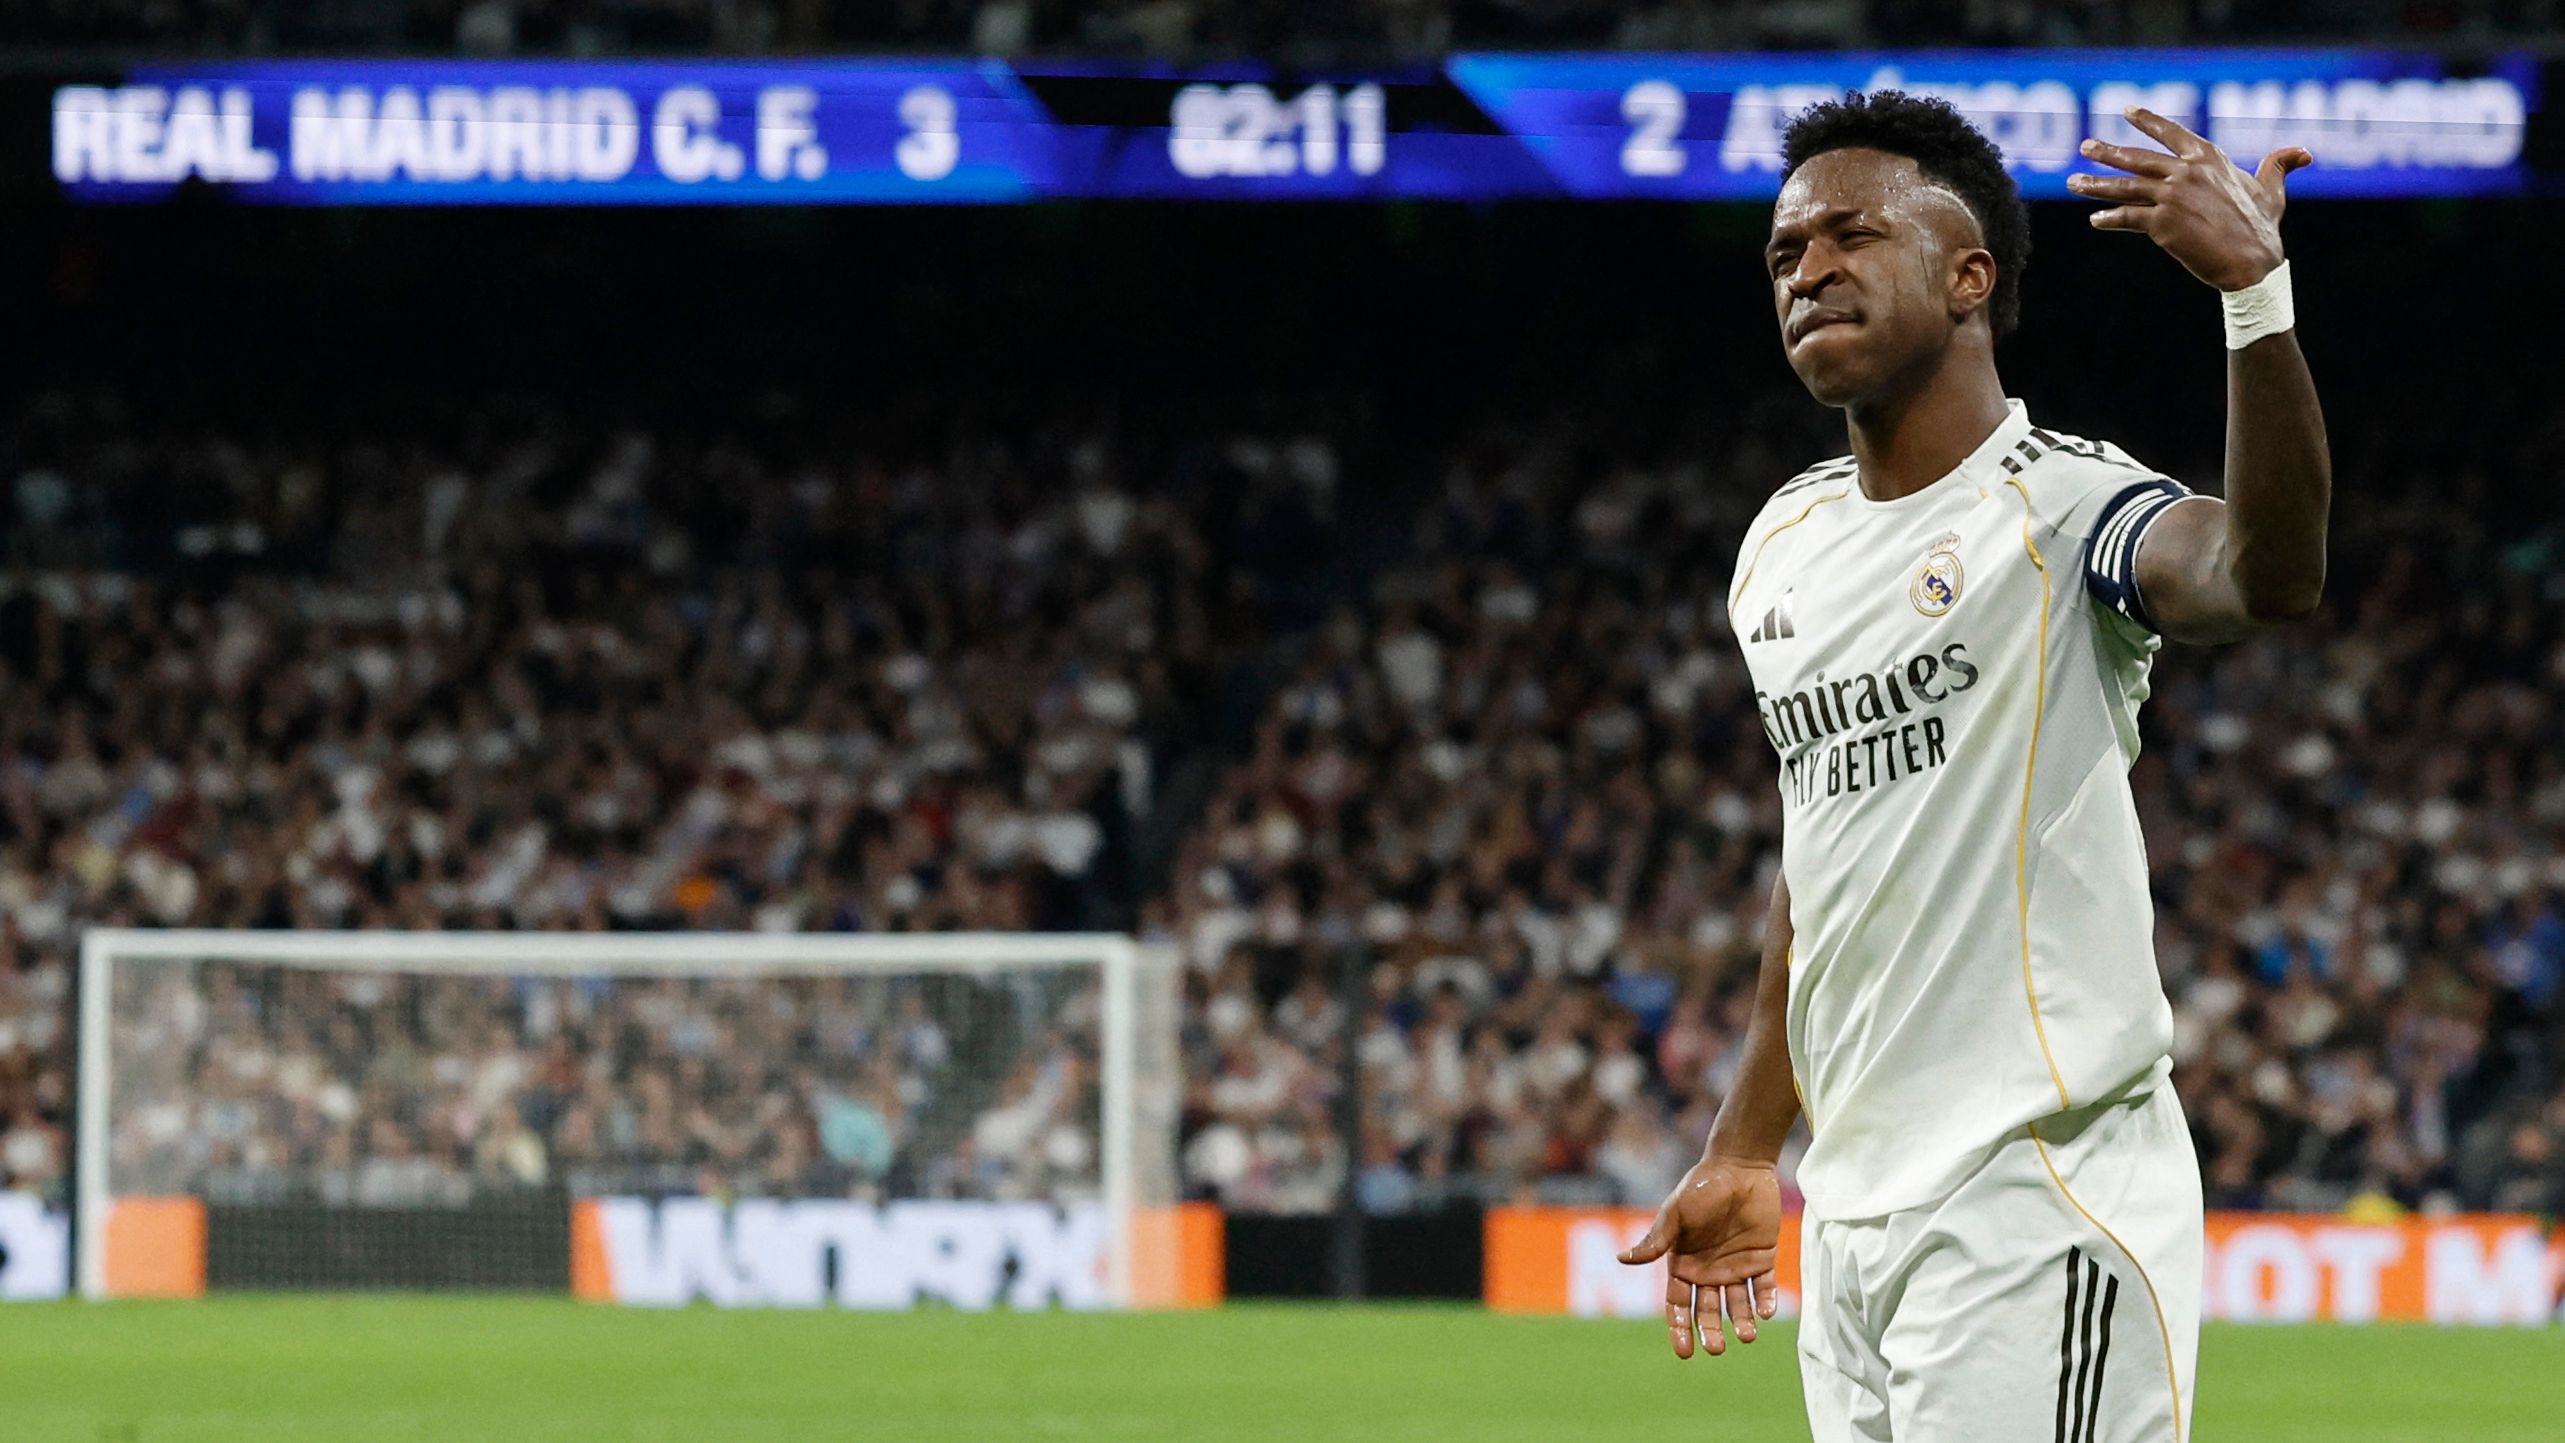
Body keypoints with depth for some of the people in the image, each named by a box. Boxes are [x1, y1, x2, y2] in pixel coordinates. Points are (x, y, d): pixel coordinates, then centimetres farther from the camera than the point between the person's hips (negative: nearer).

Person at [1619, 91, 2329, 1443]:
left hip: (2036, 1198, -8)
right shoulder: (1783, 546, 14)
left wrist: (2256, 295, -46)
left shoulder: (2058, 509, -11)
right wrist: (1744, 1153, 26)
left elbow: (2270, 572, -33)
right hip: (1852, 1219, 8)